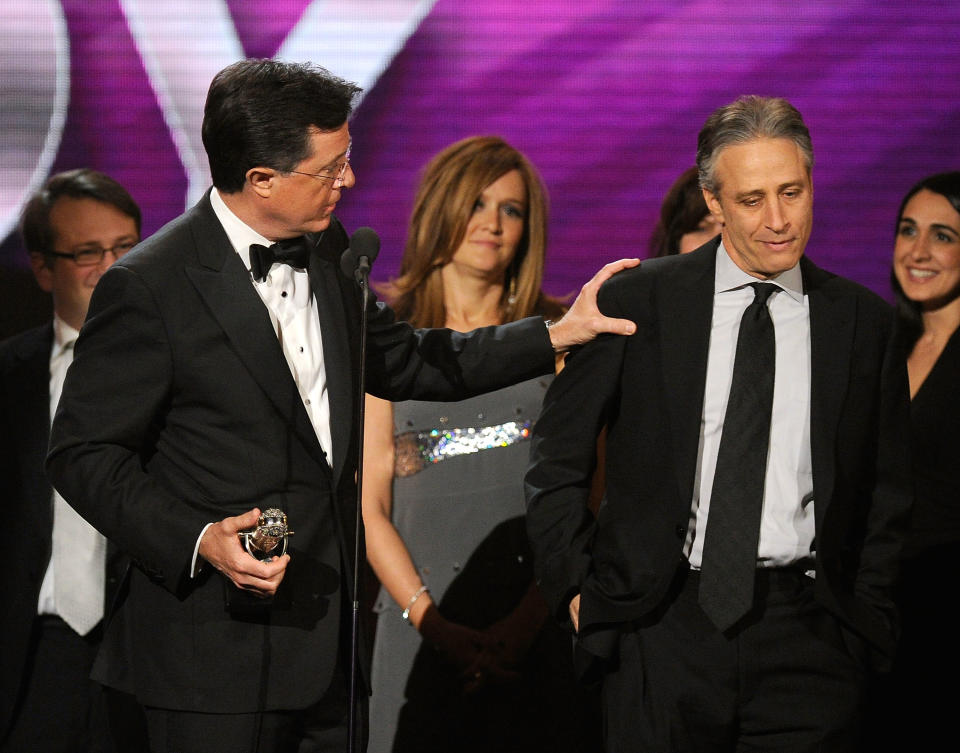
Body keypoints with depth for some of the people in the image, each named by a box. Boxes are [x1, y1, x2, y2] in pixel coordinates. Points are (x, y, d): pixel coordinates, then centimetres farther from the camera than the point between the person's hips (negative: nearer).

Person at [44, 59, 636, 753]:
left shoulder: (327, 250, 9)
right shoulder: (148, 286, -14)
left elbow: (400, 363, 23)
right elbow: (83, 454, -11)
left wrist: (558, 333, 19)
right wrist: (199, 541, -24)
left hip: (330, 629, 7)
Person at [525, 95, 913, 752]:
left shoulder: (865, 322, 7)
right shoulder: (638, 301, 3)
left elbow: (887, 494, 13)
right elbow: (556, 458, 9)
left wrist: (864, 623, 4)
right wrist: (577, 587, 3)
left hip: (806, 633, 1)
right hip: (662, 625, -1)